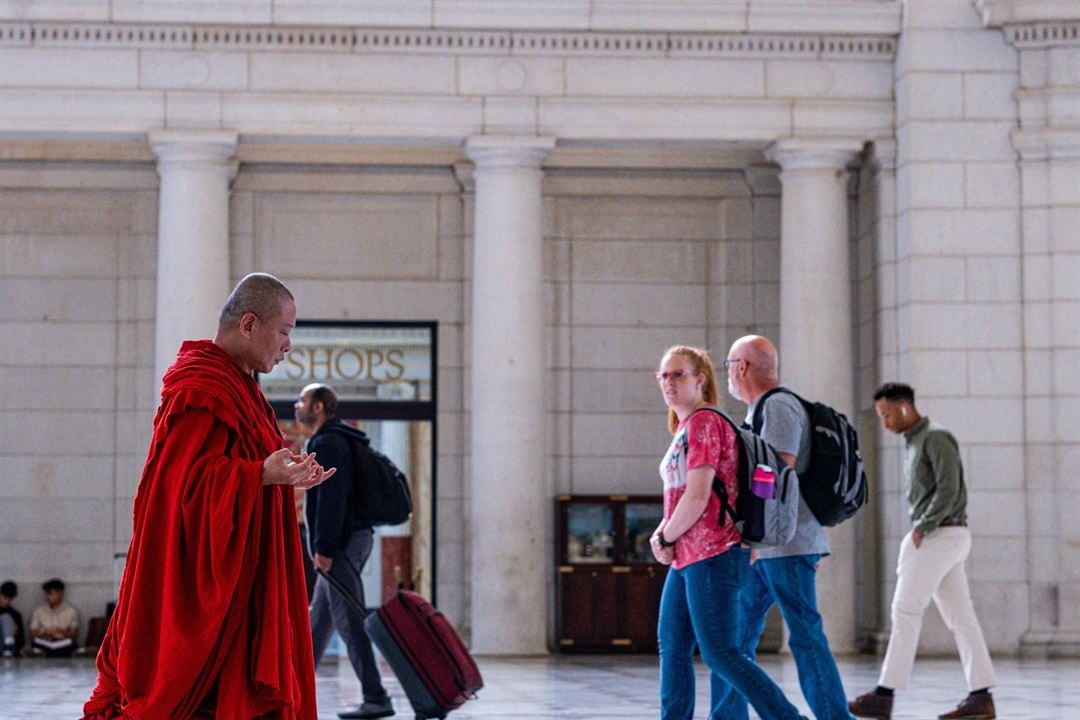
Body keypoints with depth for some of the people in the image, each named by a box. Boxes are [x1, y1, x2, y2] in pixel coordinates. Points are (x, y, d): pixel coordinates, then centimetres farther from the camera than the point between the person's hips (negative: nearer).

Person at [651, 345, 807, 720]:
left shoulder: (703, 423, -12)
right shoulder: (685, 427, 16)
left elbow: (697, 496, -19)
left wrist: (667, 537, -7)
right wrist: (661, 534, 4)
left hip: (712, 555, -10)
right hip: (687, 557, 10)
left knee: (721, 653, -9)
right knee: (672, 647, 10)